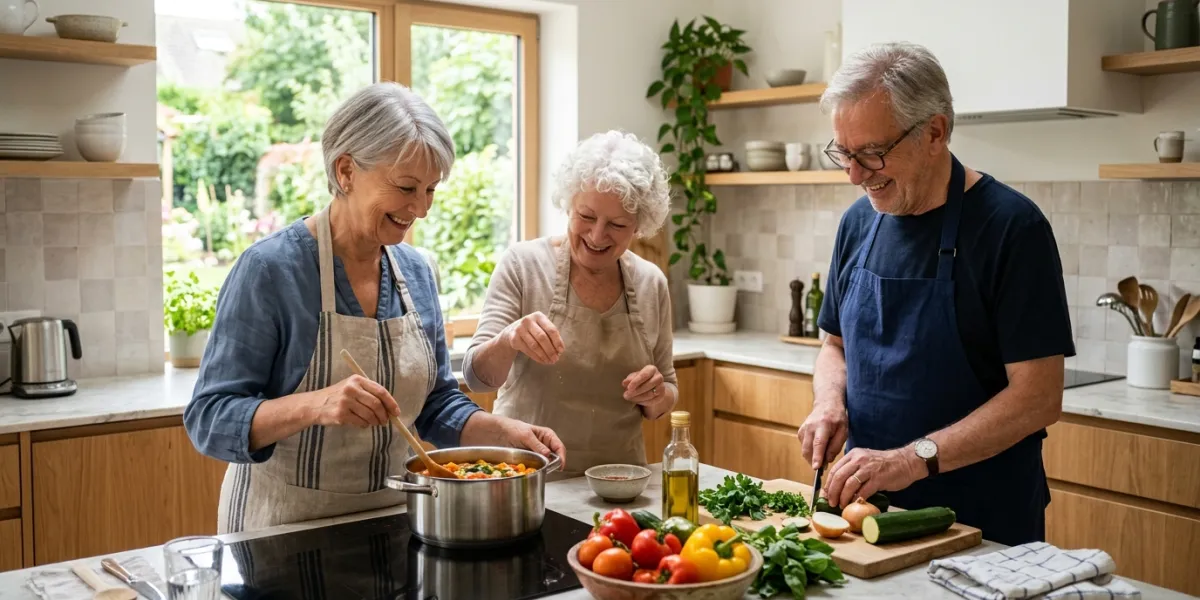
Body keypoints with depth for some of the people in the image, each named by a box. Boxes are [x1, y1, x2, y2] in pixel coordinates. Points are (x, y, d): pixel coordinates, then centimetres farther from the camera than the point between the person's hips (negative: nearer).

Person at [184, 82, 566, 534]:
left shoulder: (415, 271, 2)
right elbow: (209, 419, -17)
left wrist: (505, 431, -8)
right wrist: (314, 405, -32)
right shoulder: (269, 268, -15)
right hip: (285, 526, -4)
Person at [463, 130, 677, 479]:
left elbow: (667, 396, 14)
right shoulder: (523, 265, -5)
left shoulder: (652, 284, 4)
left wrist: (657, 397, -8)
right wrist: (508, 341, -29)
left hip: (617, 480, 4)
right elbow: (477, 377, -9)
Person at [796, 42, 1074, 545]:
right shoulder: (858, 223, 3)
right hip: (866, 503, 5)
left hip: (984, 518, -5)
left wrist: (914, 458, -26)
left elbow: (1038, 397, -19)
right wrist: (829, 401, -6)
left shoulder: (1011, 226, -16)